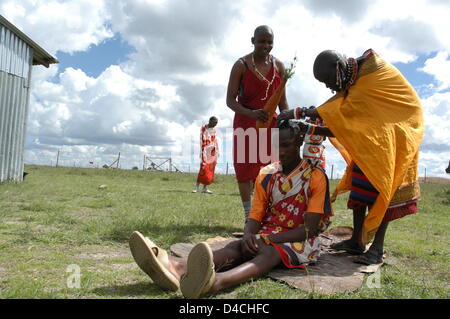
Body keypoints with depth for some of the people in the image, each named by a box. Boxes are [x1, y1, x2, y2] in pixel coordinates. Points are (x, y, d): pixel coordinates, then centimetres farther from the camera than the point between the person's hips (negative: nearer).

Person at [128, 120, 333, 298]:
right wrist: (248, 236, -22)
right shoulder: (266, 175, 5)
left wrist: (267, 239, -23)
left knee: (271, 251, -37)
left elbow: (310, 228, -13)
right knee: (235, 246, -27)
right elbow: (255, 217, 2)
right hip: (267, 237, 4)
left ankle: (216, 281, -68)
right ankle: (178, 268, -56)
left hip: (300, 242, -4)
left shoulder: (316, 177, -7)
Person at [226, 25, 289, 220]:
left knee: (266, 167, 2)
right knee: (245, 166, -4)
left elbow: (282, 100, 7)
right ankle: (249, 215, 2)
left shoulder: (278, 66, 2)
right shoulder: (241, 65, -9)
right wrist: (251, 113, -31)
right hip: (245, 122, -3)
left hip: (269, 122, 3)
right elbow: (230, 100, -14)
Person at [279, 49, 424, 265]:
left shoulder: (373, 68, -20)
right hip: (369, 140, 7)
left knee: (382, 188, -9)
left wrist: (301, 112, -29)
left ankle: (377, 249, -4)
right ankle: (357, 241, 9)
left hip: (395, 132, -7)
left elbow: (343, 111, -29)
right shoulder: (349, 86, 2)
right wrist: (310, 129, -11)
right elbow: (342, 129, -1)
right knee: (360, 185, 2)